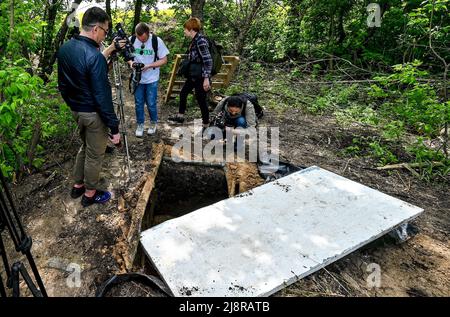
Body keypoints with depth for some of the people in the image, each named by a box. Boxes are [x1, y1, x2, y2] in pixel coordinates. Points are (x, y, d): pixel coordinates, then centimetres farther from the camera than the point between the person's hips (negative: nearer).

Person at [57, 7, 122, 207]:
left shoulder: (64, 49, 0)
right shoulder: (94, 56, -26)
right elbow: (102, 96, -26)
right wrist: (114, 127, -20)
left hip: (75, 110, 9)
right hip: (93, 114, -8)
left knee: (85, 146, 27)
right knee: (95, 155, 9)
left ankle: (77, 185, 39)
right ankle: (90, 194, 26)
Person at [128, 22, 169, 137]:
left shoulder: (157, 41, -13)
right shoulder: (131, 40, -7)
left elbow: (164, 60, -9)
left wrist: (149, 65, -21)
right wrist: (130, 62, -17)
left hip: (152, 79, -2)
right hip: (137, 78, 2)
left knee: (151, 104, 4)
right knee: (138, 103, 9)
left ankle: (153, 123, 29)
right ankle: (140, 124, 27)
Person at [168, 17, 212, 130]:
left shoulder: (200, 40, -18)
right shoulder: (195, 40, 9)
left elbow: (208, 60, -22)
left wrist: (206, 78, -25)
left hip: (200, 76, -10)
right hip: (193, 75, 10)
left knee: (201, 99, -1)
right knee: (183, 93, 19)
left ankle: (206, 125, 14)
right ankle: (180, 116, 37)